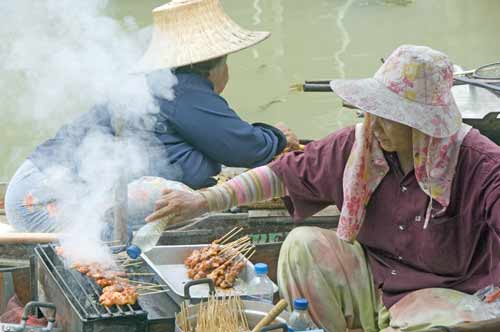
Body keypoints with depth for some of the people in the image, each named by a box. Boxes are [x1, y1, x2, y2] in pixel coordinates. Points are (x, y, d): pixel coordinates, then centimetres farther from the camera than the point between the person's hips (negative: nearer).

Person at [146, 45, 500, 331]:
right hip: (370, 281, 5)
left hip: (447, 294, -5)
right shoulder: (358, 145, -6)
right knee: (302, 246, -14)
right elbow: (288, 172, 2)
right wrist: (207, 200, -7)